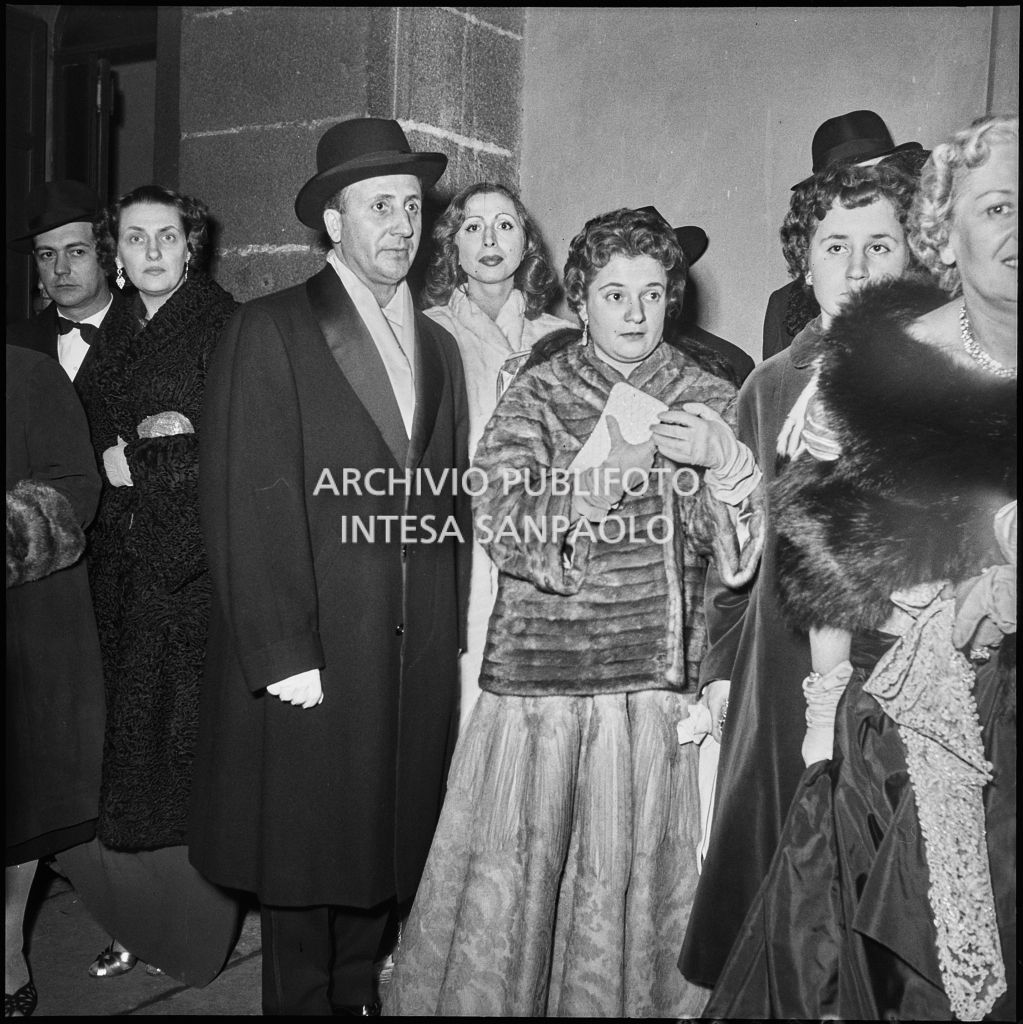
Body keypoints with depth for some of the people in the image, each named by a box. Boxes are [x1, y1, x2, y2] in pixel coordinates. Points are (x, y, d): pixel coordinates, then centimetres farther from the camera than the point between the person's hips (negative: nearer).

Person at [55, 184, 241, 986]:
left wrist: (138, 463, -10)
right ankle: (136, 924, 21)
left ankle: (189, 938, 16)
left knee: (186, 748, 0)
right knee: (125, 748, 6)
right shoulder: (112, 335, 14)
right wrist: (145, 434, -2)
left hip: (193, 568, -5)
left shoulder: (225, 328, -4)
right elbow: (83, 446, 16)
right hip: (120, 571, 5)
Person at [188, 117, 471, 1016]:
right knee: (303, 859, 6)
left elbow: (452, 499, 13)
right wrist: (282, 655, -15)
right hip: (312, 659, -5)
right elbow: (248, 502, -10)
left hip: (419, 661, 5)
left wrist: (454, 636, 6)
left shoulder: (439, 347, 15)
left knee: (388, 849, 13)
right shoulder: (270, 332, -4)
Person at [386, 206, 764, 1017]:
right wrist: (607, 470, -22)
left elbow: (746, 544, 3)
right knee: (513, 870, 3)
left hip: (658, 681, 2)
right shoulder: (535, 399, 2)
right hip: (541, 675, -1)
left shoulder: (709, 401, 8)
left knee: (636, 877, 7)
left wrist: (723, 456, -15)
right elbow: (504, 531, -10)